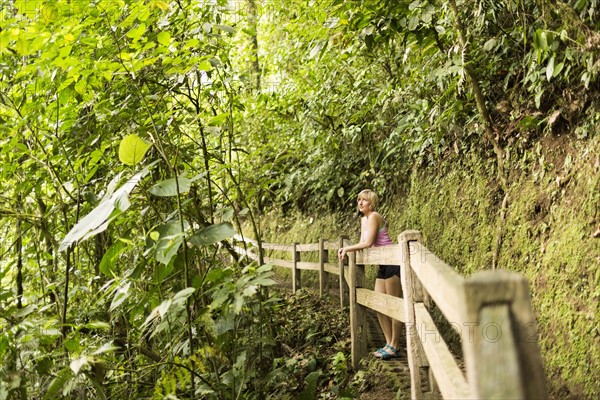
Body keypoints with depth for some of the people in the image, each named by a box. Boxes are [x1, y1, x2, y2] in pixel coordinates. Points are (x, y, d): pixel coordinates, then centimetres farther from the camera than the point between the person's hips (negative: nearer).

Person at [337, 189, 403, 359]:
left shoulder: (374, 216, -13)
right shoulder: (364, 219, 15)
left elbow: (368, 243, -18)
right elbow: (362, 243, 15)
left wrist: (348, 248, -9)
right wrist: (346, 250, 0)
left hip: (393, 262, -10)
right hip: (383, 265, 10)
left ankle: (394, 347, 2)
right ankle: (389, 343, 17)